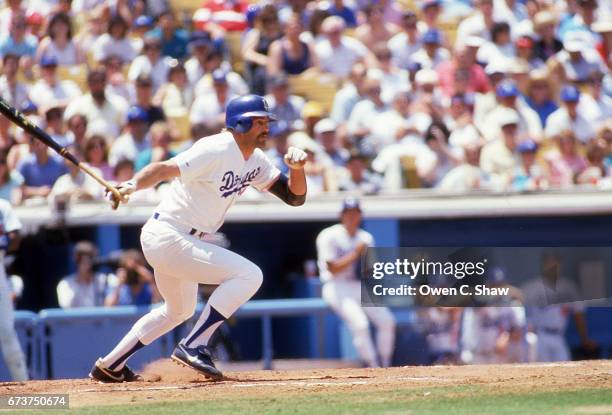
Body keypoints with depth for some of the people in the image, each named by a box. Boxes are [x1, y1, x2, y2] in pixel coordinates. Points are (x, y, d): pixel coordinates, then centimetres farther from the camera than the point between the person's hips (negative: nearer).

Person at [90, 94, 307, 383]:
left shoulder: (255, 161, 8)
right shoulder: (216, 151, -19)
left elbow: (294, 197, 8)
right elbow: (164, 169, -28)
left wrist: (297, 168, -12)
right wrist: (131, 185, -46)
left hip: (179, 240, 11)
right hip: (167, 237, -11)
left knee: (180, 310, 30)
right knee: (249, 274, -17)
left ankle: (110, 366, 37)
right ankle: (193, 346, -15)